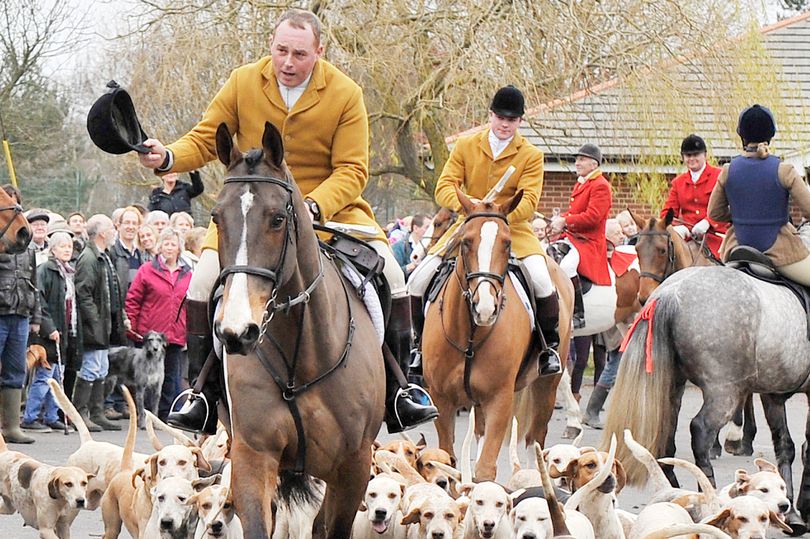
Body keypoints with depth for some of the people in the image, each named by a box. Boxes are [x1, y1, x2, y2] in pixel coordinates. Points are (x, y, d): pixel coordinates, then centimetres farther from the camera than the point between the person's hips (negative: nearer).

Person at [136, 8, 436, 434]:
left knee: (389, 271, -20)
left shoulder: (346, 94, -9)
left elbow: (352, 170, -11)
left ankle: (395, 391, -7)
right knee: (203, 281, -21)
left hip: (329, 204, -1)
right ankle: (204, 392, -4)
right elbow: (205, 139, 0)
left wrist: (313, 207, -29)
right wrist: (168, 158, -23)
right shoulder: (242, 84, -5)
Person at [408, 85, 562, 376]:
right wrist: (464, 205, -27)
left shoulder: (531, 156, -1)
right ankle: (421, 343, 12)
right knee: (418, 280, -12)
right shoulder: (465, 146, 3)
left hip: (513, 229, -2)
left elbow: (528, 200, -11)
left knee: (543, 282, -26)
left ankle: (550, 345, -2)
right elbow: (445, 186, -5)